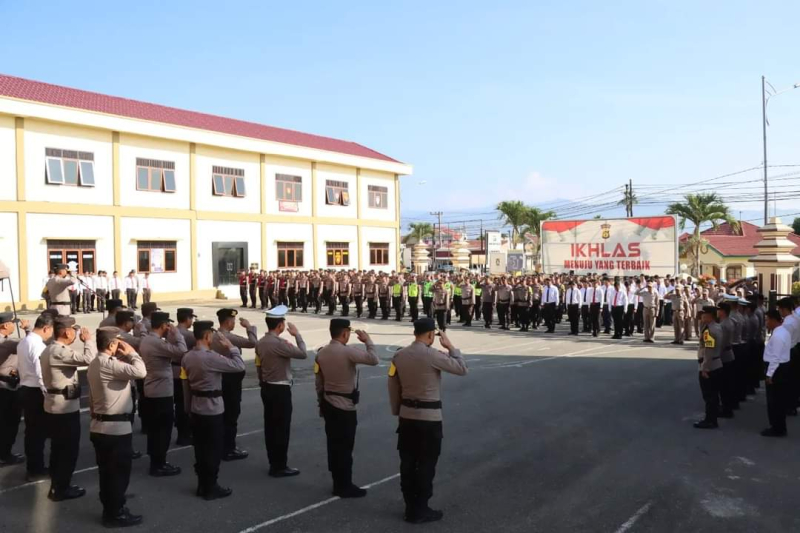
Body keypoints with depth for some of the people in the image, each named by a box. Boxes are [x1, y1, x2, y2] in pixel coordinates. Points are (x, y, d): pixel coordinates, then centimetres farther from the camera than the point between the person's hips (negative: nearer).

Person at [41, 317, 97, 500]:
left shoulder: (49, 350, 12)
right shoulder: (60, 352, -23)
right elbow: (88, 358, -33)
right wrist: (88, 339, -18)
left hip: (54, 405, 10)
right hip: (66, 406, -10)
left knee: (58, 447, 18)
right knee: (69, 449, 1)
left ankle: (56, 485, 28)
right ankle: (62, 489, 9)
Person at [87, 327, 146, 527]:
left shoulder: (95, 364, 12)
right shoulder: (109, 364, -22)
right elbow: (140, 372, -33)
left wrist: (97, 416, 21)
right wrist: (131, 353, -17)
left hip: (99, 426, 10)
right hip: (117, 427, -10)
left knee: (106, 471, 17)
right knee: (119, 473, 2)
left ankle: (109, 509, 26)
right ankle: (116, 514, 11)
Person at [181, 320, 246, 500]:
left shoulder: (187, 357, 3)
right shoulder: (211, 357, -23)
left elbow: (186, 385, 9)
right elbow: (239, 366, -21)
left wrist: (188, 408, 17)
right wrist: (231, 346, -8)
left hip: (196, 408, 8)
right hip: (212, 409, -8)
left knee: (200, 448, 15)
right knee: (214, 449, 4)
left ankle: (202, 485, 24)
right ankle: (210, 488, 11)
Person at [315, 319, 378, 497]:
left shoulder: (321, 353, 4)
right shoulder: (348, 351, -19)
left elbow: (318, 382, 10)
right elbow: (374, 359, -23)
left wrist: (321, 403, 19)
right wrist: (367, 340, -8)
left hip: (328, 404, 8)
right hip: (345, 406, -8)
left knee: (333, 444, 14)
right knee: (345, 447, 1)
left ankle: (338, 483, 24)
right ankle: (344, 486, 9)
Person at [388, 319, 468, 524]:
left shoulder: (399, 356, 2)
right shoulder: (432, 355, -16)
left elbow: (393, 387, 8)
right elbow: (462, 369, -9)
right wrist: (451, 347, 3)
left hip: (407, 415, 6)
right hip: (429, 417, -6)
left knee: (407, 463, 12)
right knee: (426, 465, 5)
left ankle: (410, 508, 22)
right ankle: (420, 510, 12)